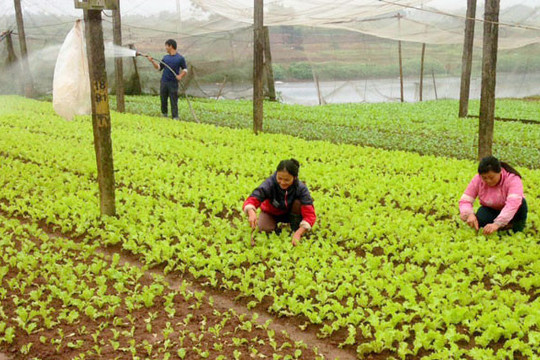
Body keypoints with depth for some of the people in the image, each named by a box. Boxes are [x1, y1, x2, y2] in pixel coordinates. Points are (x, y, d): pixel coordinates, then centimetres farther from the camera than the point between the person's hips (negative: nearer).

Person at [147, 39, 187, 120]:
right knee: (163, 100, 11)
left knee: (174, 102, -3)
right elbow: (159, 67, 17)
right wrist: (152, 61, 4)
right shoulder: (165, 57, 11)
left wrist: (180, 76, -17)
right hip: (164, 82, 5)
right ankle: (164, 115, 27)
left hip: (173, 83, -5)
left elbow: (185, 70, 0)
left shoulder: (180, 58, -3)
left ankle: (175, 118, 2)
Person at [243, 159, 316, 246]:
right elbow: (251, 200, -39)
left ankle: (296, 229, -7)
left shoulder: (301, 188, -30)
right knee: (264, 228, -30)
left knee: (298, 202, -30)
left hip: (290, 213, 0)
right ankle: (274, 225, 5)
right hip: (271, 213, 0)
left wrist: (298, 233, -50)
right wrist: (251, 213, -64)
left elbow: (310, 214, -35)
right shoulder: (270, 183, -32)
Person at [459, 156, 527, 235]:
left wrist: (497, 224, -55)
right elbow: (465, 200, -18)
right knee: (479, 220, -32)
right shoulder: (477, 180, -17)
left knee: (521, 202, -33)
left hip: (510, 213, -1)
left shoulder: (512, 179, -28)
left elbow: (513, 203, -43)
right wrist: (469, 214, -42)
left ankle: (517, 226, -9)